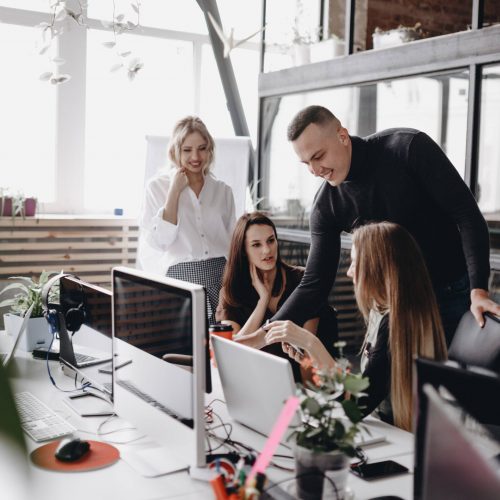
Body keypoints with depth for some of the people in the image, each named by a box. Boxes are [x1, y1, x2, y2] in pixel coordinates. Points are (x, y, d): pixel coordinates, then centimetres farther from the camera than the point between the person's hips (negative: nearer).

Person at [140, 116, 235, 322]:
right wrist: (174, 192, -8)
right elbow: (160, 241, -8)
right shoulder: (157, 186, 3)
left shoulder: (223, 191, 12)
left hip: (223, 277, 3)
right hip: (182, 276, -3)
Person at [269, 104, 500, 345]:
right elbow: (314, 284, -7)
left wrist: (478, 289, -29)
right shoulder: (325, 206, -10)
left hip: (455, 293, -3)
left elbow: (467, 216, -20)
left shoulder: (407, 147, -21)